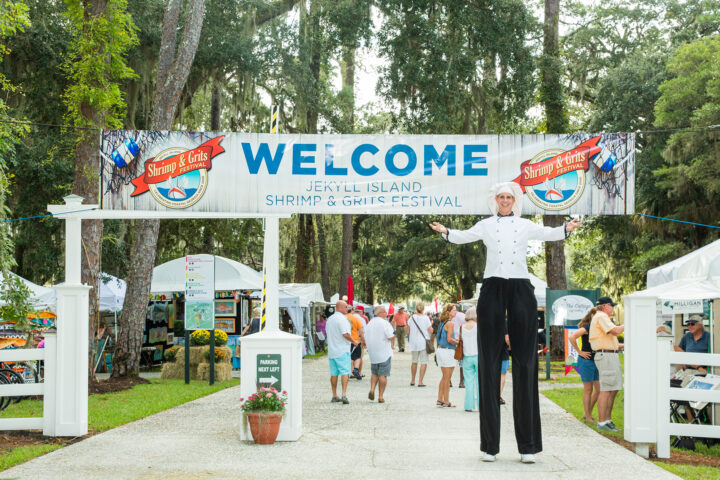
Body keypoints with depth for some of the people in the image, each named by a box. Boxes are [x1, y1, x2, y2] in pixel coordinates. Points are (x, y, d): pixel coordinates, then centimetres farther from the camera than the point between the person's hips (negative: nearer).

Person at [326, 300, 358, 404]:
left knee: (334, 373, 10)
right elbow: (345, 334, -20)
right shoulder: (342, 318, -13)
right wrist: (353, 341, -4)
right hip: (342, 350, -8)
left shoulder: (330, 319, 14)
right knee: (345, 372, -8)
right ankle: (344, 395, -18)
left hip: (332, 350, 8)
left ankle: (334, 396, 14)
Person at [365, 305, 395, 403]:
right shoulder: (384, 323, -12)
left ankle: (372, 389, -1)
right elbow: (391, 337, -17)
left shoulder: (369, 324, 10)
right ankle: (381, 396, 0)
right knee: (383, 375, 0)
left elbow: (366, 339, 14)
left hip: (372, 353, 6)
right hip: (384, 353, -6)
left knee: (374, 373, 19)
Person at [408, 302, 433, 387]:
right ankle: (420, 382, -3)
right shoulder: (425, 318, -10)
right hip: (424, 342, -4)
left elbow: (408, 331, 3)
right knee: (424, 362, 2)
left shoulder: (411, 318, 0)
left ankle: (412, 381, 24)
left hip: (413, 342, 4)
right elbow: (431, 331, -11)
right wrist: (431, 325, 7)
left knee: (414, 361, 18)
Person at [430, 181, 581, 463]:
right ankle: (490, 445, 2)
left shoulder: (525, 225, 14)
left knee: (525, 364, -2)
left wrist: (566, 229, -20)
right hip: (492, 290, 0)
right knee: (489, 364, -2)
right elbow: (464, 236, 2)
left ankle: (528, 445, 1)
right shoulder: (486, 225, 13)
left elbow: (546, 233, 0)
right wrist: (446, 232, -18)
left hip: (521, 291, 1)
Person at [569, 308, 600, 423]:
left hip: (596, 361, 8)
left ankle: (588, 413, 20)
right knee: (588, 390, 0)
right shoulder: (586, 327, -12)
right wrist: (580, 352, -19)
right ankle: (588, 417, 10)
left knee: (599, 389, 7)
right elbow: (572, 337, -26)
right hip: (586, 361, -8)